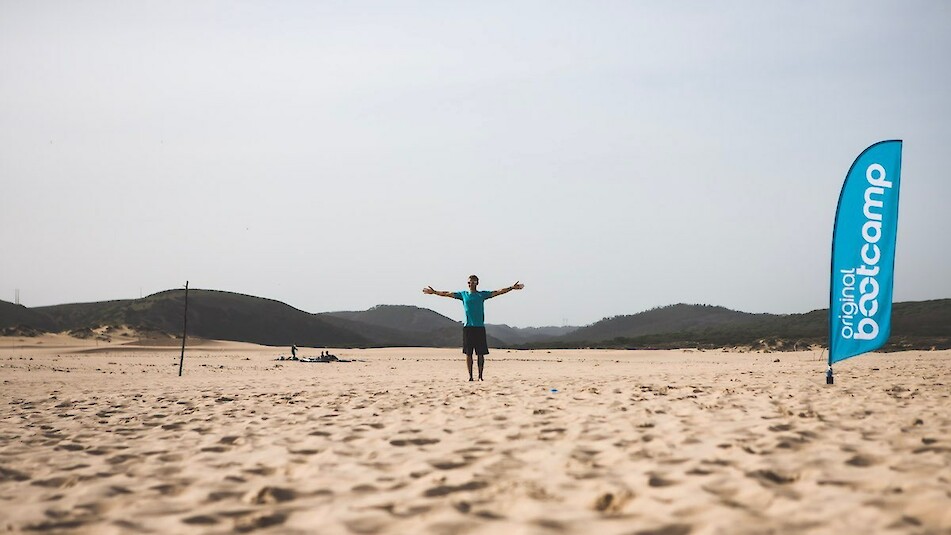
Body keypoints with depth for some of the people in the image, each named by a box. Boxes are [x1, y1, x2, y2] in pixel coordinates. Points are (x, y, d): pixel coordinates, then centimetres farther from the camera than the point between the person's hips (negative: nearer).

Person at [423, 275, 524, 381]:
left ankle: (480, 376, 6)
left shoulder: (482, 294, 8)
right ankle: (470, 376, 6)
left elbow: (497, 292, 1)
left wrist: (511, 288, -8)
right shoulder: (463, 294, 11)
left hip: (480, 327, -1)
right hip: (468, 327, 1)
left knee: (481, 354, -1)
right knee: (468, 353, 1)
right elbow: (448, 294, 14)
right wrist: (434, 292, 13)